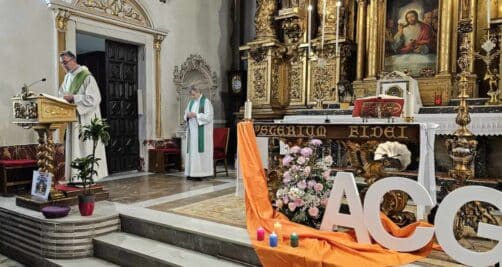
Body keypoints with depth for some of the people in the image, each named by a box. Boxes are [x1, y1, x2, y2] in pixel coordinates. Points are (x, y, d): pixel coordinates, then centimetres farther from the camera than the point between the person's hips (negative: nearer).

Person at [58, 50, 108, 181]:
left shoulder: (86, 77, -11)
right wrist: (65, 98, -2)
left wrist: (73, 98, -19)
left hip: (86, 119, -8)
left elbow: (93, 99, -18)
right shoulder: (67, 77, 13)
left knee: (85, 149, -4)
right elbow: (62, 95, 20)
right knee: (74, 149, 9)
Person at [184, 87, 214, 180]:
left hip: (201, 131, -7)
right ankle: (191, 172, 7)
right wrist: (188, 115, -5)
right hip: (192, 130, 7)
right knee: (191, 150, 4)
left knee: (199, 150, -9)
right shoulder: (191, 102, 16)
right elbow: (186, 114, 18)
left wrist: (196, 114, -17)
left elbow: (208, 116, -13)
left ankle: (200, 173, -5)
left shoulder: (206, 102, -5)